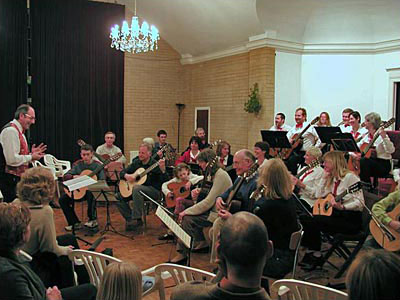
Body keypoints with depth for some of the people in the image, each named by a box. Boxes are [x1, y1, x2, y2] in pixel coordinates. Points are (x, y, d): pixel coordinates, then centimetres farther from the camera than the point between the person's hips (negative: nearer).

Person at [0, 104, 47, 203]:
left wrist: (31, 153, 7)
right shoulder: (11, 131, -15)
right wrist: (31, 157, -11)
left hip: (17, 178, 10)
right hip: (10, 179, -10)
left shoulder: (19, 131, 16)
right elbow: (12, 159, -23)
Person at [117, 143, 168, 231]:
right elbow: (122, 172, 14)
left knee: (136, 188, -36)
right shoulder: (136, 162, 8)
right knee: (119, 196, -9)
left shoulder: (155, 165, -10)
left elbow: (164, 181, -20)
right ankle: (130, 219, -1)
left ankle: (136, 219, -30)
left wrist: (162, 170, -39)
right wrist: (126, 176, -10)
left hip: (153, 190, -6)